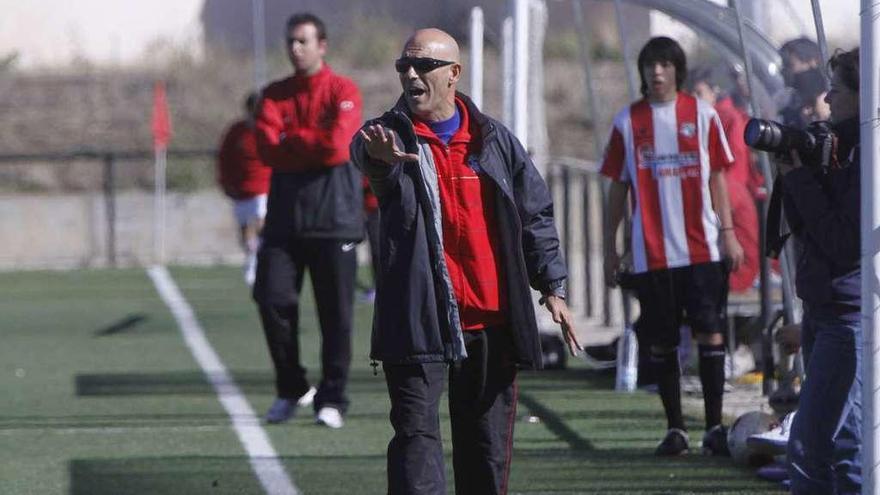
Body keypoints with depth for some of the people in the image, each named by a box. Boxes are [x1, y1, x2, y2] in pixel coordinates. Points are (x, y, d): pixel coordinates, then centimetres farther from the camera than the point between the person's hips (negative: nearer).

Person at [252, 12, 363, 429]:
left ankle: (332, 401, 5)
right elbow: (267, 149, -3)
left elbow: (337, 144, -16)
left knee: (335, 312, -3)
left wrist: (289, 139, -5)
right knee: (273, 299, -5)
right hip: (285, 214, 4)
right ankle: (290, 390, 12)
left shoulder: (343, 92, -1)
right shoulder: (275, 95, 12)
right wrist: (314, 149, -11)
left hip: (333, 218, -4)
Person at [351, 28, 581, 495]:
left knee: (488, 445, 11)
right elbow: (364, 151, -26)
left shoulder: (495, 140, 9)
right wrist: (379, 156, -50)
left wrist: (552, 286, 6)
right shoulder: (390, 135, 0)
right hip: (419, 317, -3)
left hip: (492, 317, 3)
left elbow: (536, 216, 14)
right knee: (416, 434, -12)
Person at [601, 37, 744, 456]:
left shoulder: (702, 115, 5)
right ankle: (674, 429, 10)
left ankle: (714, 426, -3)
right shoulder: (627, 121, 6)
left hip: (701, 246, -1)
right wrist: (610, 246, 8)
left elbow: (717, 177, 8)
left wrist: (728, 232, 0)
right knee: (661, 342, 2)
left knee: (709, 331, -6)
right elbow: (618, 186, 10)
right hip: (651, 252, 1)